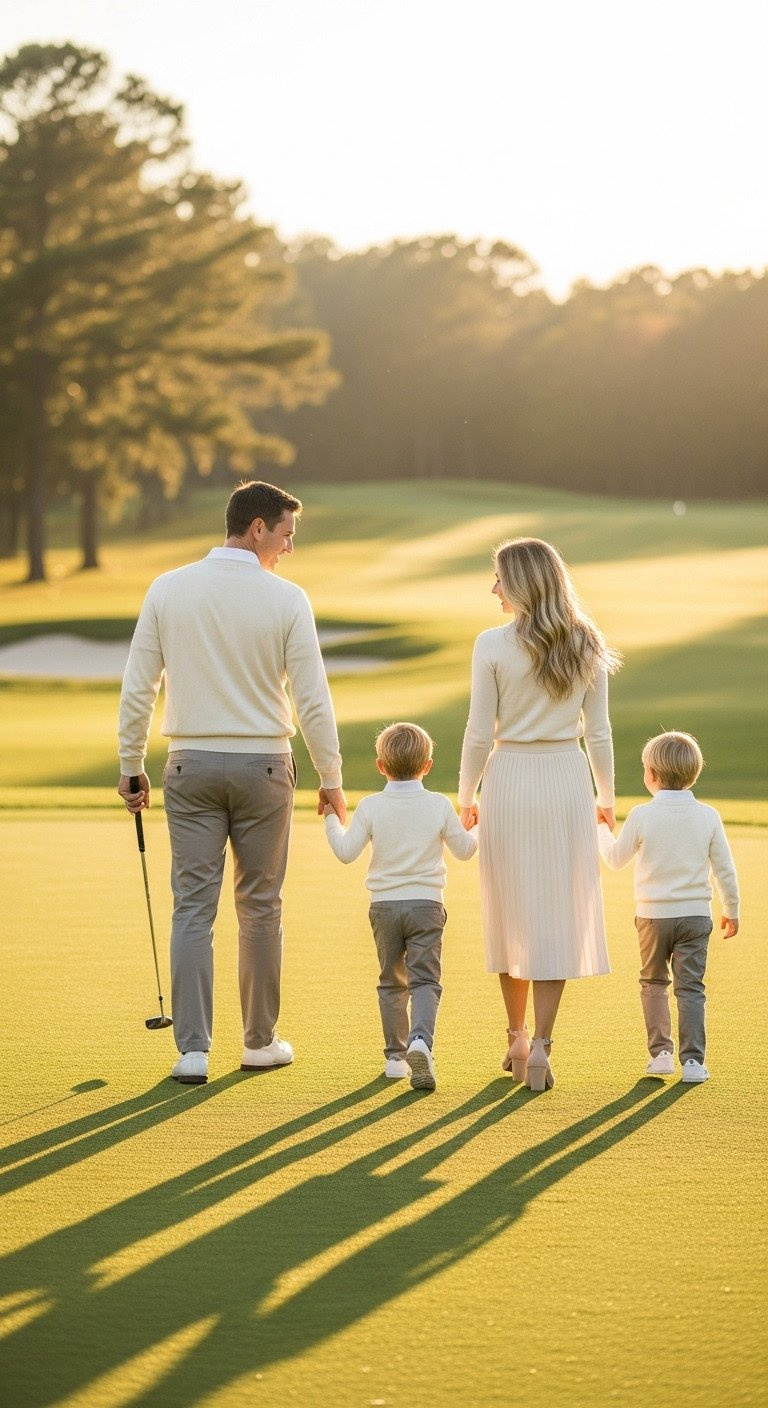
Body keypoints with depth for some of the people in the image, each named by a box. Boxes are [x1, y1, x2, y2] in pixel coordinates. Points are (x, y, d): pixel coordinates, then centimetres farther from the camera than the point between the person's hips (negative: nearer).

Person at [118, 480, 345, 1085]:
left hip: (191, 764, 1)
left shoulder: (168, 590, -1)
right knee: (260, 907, 11)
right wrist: (331, 778, 4)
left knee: (194, 906, 3)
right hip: (263, 764, -1)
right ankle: (260, 1040, 20)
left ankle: (193, 1049, -2)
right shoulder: (286, 599, -7)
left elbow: (137, 688, 0)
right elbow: (312, 699, -6)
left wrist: (132, 767, 9)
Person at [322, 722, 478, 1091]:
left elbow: (346, 851, -4)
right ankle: (420, 1040, -29)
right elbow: (463, 849, 7)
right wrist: (476, 830, 28)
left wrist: (331, 820, 11)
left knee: (392, 982, 15)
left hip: (384, 906, 1)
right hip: (426, 904, -1)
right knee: (425, 980, -4)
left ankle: (395, 1055, 16)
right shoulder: (439, 805, -2)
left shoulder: (371, 807, -4)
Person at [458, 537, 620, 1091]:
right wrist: (606, 795, 17)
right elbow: (598, 732, 4)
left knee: (514, 911, 12)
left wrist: (466, 796, 8)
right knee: (559, 914, 4)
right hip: (568, 780, 2)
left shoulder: (493, 645, -9)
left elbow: (480, 734, -6)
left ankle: (518, 1039, 22)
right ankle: (540, 1044, -3)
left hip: (510, 780, -1)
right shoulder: (586, 645, 0)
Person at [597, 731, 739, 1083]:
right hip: (695, 914, 1)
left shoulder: (641, 816, -10)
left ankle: (660, 1052, 16)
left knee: (653, 982, 17)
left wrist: (602, 830, 23)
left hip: (653, 915, -1)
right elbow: (725, 870, 1)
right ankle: (692, 1060, -1)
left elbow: (615, 859, 3)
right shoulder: (708, 817, -5)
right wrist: (731, 910, 15)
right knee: (690, 987, 4)